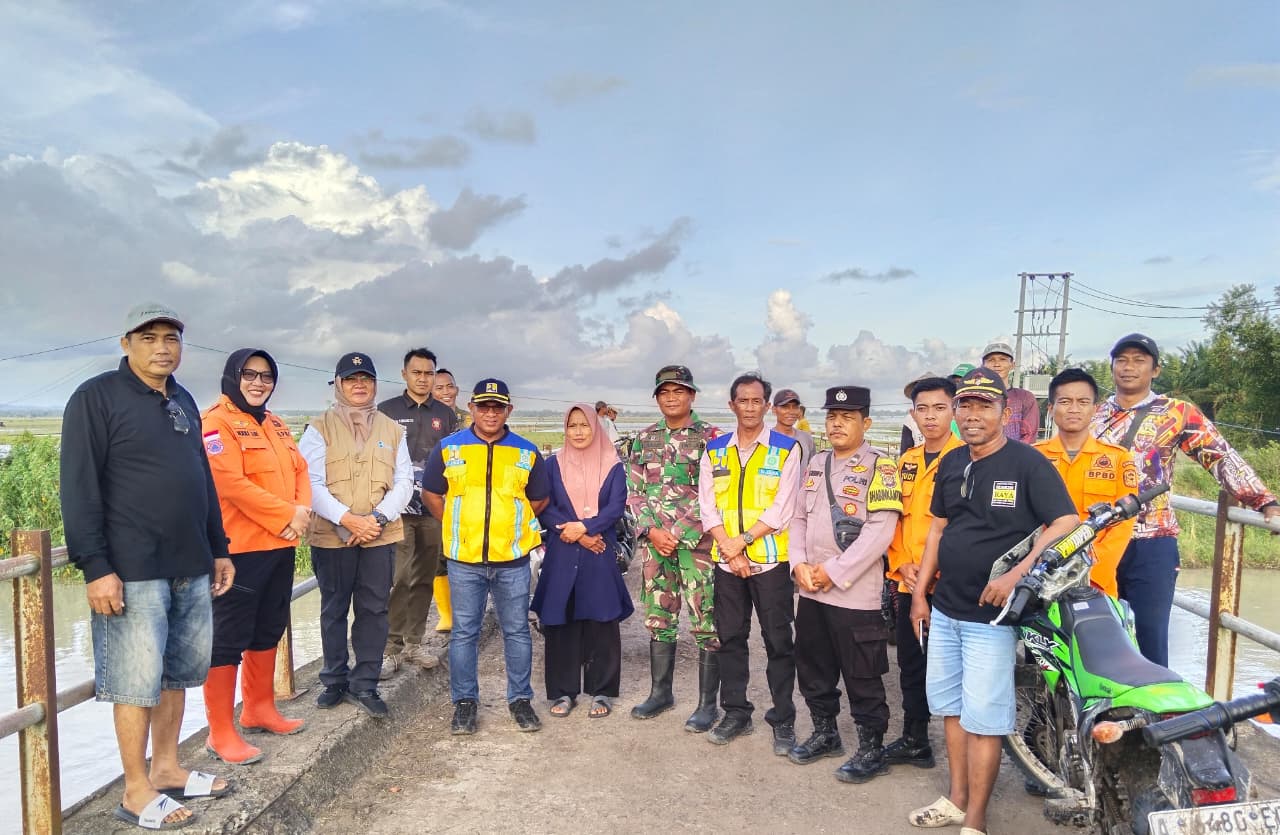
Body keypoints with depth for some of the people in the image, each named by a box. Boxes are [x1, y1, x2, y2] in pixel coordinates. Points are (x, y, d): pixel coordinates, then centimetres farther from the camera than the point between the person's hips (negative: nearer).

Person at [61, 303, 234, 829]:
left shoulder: (183, 402, 14)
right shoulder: (97, 397, -7)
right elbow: (79, 488, -12)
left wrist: (219, 549, 18)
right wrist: (96, 567, -17)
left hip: (191, 569, 7)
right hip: (133, 572, -7)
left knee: (177, 673, 15)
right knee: (137, 682, 2)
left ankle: (166, 768, 29)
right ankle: (137, 790, 16)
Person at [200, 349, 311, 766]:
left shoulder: (276, 425, 16)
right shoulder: (216, 422, -11)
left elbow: (299, 469, 13)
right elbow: (231, 482, -21)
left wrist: (303, 509, -7)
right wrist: (286, 516, -17)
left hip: (279, 546, 9)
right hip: (240, 548, -9)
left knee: (268, 631, 19)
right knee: (228, 638, -1)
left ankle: (259, 709, 34)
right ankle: (221, 733, 9)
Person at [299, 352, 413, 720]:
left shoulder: (392, 430, 9)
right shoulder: (320, 429, 1)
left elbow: (403, 481, 3)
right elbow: (312, 484, -8)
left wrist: (378, 517, -12)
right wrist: (348, 519, -18)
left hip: (381, 536, 2)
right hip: (331, 535, -1)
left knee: (374, 610, 4)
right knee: (334, 609, 11)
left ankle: (365, 686, 15)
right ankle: (335, 681, 26)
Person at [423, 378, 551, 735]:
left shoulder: (527, 452, 4)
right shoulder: (448, 448, 3)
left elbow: (539, 499, 14)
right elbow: (431, 493, 11)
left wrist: (511, 524, 10)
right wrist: (458, 528, 8)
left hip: (513, 559, 1)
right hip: (464, 559, 0)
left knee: (517, 632, 9)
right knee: (463, 632, 8)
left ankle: (520, 699, 23)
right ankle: (464, 701, 22)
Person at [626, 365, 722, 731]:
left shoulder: (710, 436, -2)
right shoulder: (645, 438, 10)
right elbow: (634, 491, 8)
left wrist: (678, 534, -13)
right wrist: (652, 531, -6)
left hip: (697, 542, -4)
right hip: (654, 540, 4)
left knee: (705, 623, -1)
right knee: (658, 619, 13)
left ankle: (708, 703, 11)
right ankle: (660, 692, 28)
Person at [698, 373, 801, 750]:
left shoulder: (787, 449, -2)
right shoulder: (714, 451, 7)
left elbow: (783, 508, -9)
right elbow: (707, 507, 2)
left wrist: (741, 541, -14)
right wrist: (729, 549, -10)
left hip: (770, 559, -3)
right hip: (726, 561, 3)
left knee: (779, 641, 4)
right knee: (730, 638, 11)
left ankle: (783, 719, 17)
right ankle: (736, 712, 25)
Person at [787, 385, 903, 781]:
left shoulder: (879, 467, -9)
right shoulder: (816, 464, 13)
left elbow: (880, 530, -16)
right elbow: (799, 518, 15)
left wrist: (834, 572, -16)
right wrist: (800, 564, -1)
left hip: (855, 594, -7)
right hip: (810, 591, 7)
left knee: (862, 678, 4)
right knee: (813, 670, 17)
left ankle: (872, 750, 20)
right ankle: (825, 734, 35)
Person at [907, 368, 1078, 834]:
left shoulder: (1028, 463, -12)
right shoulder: (951, 463, 8)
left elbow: (1066, 523, -17)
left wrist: (1016, 574, -26)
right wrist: (920, 592, 13)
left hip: (991, 615, -7)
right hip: (944, 609, 7)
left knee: (982, 718, 0)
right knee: (950, 707, 16)